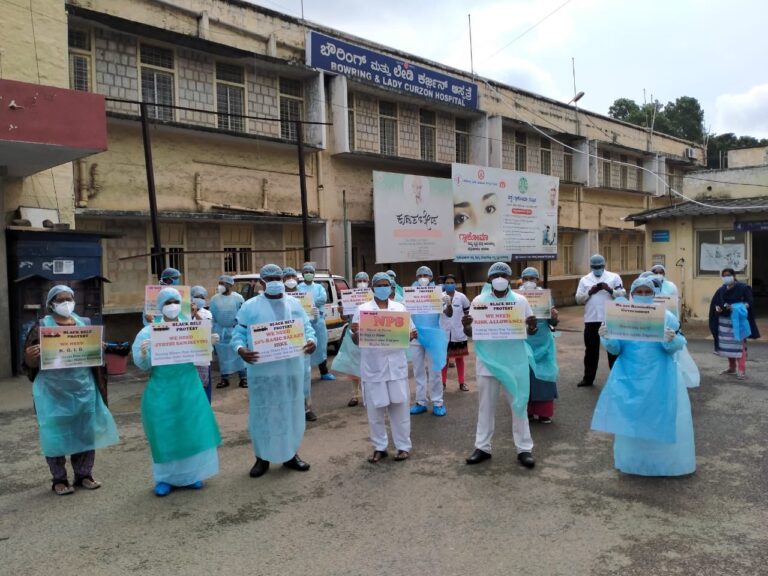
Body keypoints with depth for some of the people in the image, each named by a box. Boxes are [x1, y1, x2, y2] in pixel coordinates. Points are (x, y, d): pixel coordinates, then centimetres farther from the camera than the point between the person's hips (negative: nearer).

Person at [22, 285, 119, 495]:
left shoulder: (83, 324, 8)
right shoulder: (42, 327, -4)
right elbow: (31, 362, -5)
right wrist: (31, 356, -28)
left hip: (83, 388, 4)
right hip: (53, 391, -4)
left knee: (86, 431, 8)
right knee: (56, 433, 2)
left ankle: (84, 475, 20)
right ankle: (59, 479, 15)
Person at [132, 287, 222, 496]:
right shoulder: (149, 332, -4)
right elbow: (142, 365, -4)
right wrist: (143, 353, -25)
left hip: (189, 387, 3)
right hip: (162, 390, -2)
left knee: (192, 430, 5)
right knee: (165, 434, 4)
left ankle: (191, 474, 20)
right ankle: (166, 478, 18)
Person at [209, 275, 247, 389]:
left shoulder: (238, 298, -5)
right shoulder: (214, 299, 3)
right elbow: (212, 316, 8)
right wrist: (214, 330, 5)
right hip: (220, 331, 3)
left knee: (239, 354, 0)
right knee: (222, 355, 7)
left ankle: (243, 378, 6)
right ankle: (224, 379, 16)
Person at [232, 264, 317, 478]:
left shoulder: (294, 304, 10)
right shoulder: (250, 307, 2)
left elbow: (307, 327, 8)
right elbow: (238, 333, 0)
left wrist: (311, 340, -14)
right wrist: (240, 349, -21)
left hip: (291, 368, 2)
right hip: (262, 370, -2)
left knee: (291, 411, 11)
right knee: (262, 413, 5)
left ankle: (290, 454, 25)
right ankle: (262, 458, 19)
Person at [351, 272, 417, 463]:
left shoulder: (399, 308, 7)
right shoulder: (362, 309, 1)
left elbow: (407, 335, 11)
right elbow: (357, 341, 2)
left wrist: (411, 335, -12)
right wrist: (354, 333, -21)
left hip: (396, 364, 1)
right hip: (373, 366, -1)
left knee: (399, 406, 6)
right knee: (375, 409, 5)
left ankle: (403, 446, 18)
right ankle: (379, 447, 20)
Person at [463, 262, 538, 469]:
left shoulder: (520, 301, 0)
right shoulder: (479, 301, 0)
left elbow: (530, 332, 5)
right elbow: (470, 333, 2)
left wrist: (532, 326, -19)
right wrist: (466, 326, -21)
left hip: (515, 362, 0)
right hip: (487, 361, 1)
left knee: (518, 405, 8)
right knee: (485, 405, 11)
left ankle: (524, 449, 19)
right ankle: (482, 447, 22)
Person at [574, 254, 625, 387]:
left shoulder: (614, 277, 5)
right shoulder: (584, 279, 9)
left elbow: (622, 295, -1)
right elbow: (578, 299, 5)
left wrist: (610, 290, -16)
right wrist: (590, 292, -11)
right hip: (591, 320, 2)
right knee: (591, 350, 9)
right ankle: (588, 378, 18)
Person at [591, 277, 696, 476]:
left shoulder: (666, 316, -3)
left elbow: (678, 345, -7)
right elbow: (616, 349, 0)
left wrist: (671, 340, -29)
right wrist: (607, 338, -20)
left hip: (659, 378, -1)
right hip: (630, 378, 2)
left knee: (660, 418, 5)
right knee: (631, 420, 8)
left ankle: (663, 460, 21)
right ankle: (634, 461, 22)